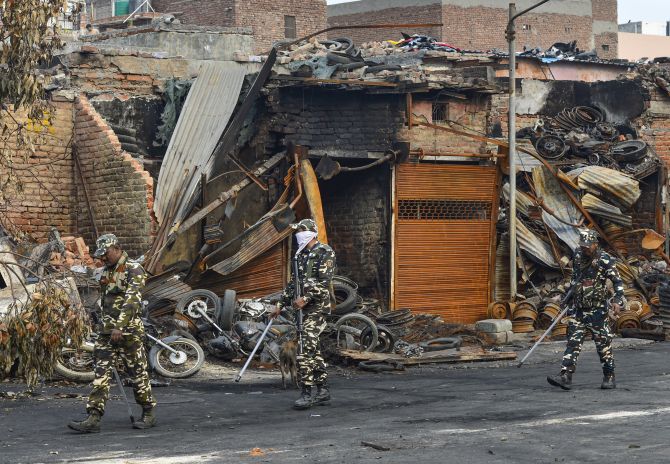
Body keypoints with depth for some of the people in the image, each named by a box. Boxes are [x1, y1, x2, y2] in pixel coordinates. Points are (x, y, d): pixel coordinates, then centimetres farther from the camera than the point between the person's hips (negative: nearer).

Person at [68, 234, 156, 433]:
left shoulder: (133, 269, -9)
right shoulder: (107, 272, 17)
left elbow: (132, 300, -20)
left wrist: (120, 327, -26)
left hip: (128, 330, -7)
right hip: (107, 331, 7)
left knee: (137, 372, 1)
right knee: (101, 373, -2)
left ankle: (148, 414, 13)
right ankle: (93, 418, -7)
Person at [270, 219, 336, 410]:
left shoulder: (325, 253, -8)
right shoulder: (301, 255, 18)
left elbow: (324, 281, -17)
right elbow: (293, 282, 24)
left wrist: (306, 298, -24)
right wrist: (281, 304, 23)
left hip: (316, 308, -9)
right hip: (302, 308, 9)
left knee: (305, 351, -15)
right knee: (314, 349, 11)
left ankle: (307, 394, -15)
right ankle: (323, 390, 17)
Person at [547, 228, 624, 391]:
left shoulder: (605, 260, -11)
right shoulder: (577, 256, 6)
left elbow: (618, 282, -10)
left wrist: (617, 301, -22)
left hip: (597, 310, -5)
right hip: (578, 309, 5)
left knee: (603, 343, 1)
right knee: (573, 342, -4)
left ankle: (609, 377, 13)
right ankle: (565, 376, -10)